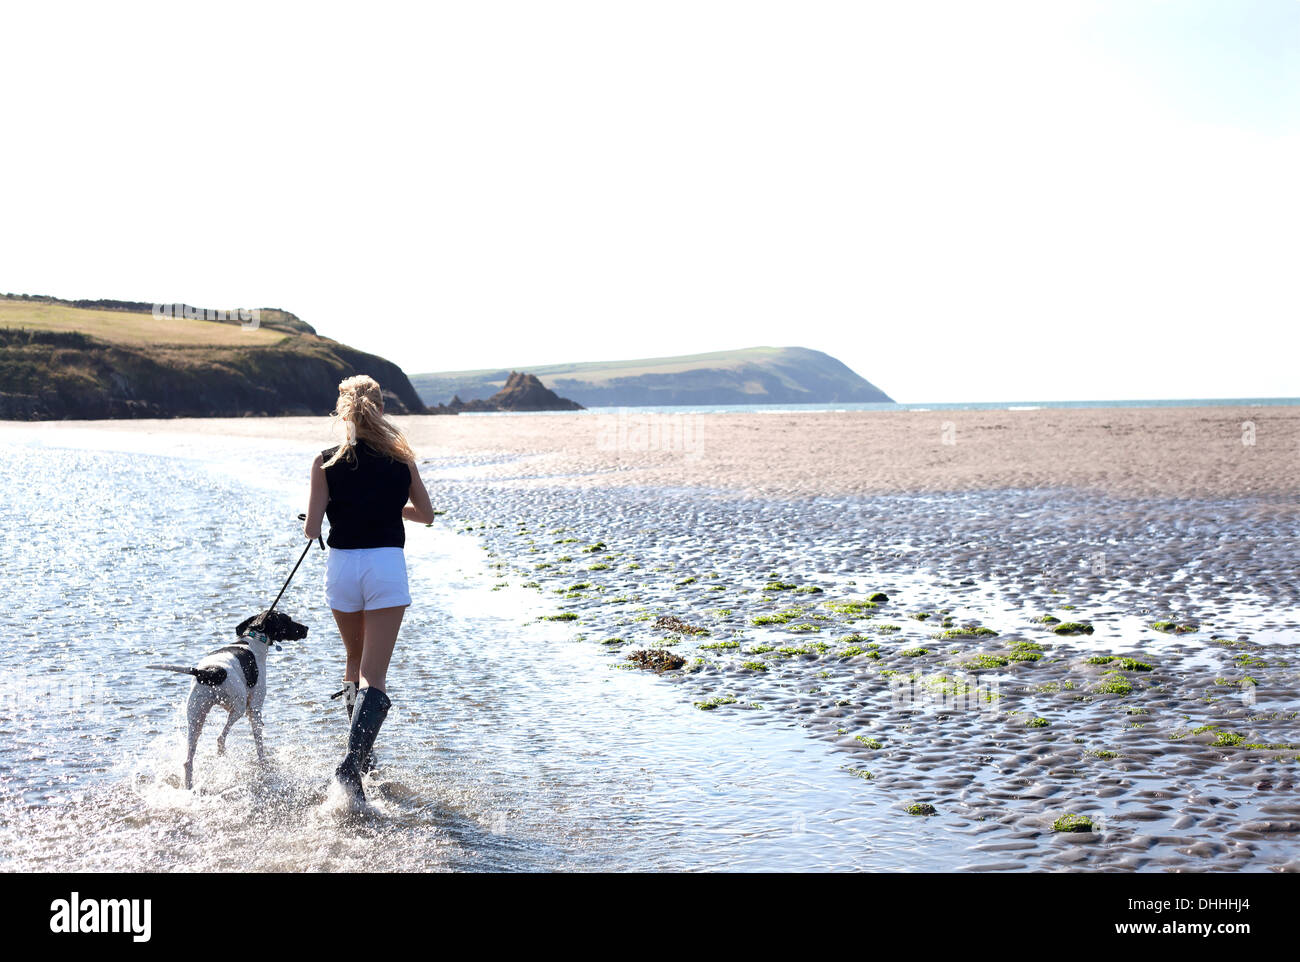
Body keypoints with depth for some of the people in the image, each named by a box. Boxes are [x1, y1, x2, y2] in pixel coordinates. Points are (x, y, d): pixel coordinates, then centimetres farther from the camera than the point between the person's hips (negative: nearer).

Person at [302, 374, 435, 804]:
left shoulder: (326, 463, -3)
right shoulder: (401, 459, 0)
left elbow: (311, 529, -5)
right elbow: (425, 514, 11)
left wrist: (308, 521, 17)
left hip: (342, 564, 1)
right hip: (387, 564, -1)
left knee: (355, 660, 24)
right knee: (374, 673, -2)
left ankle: (360, 749, 28)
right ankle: (353, 760, -19)